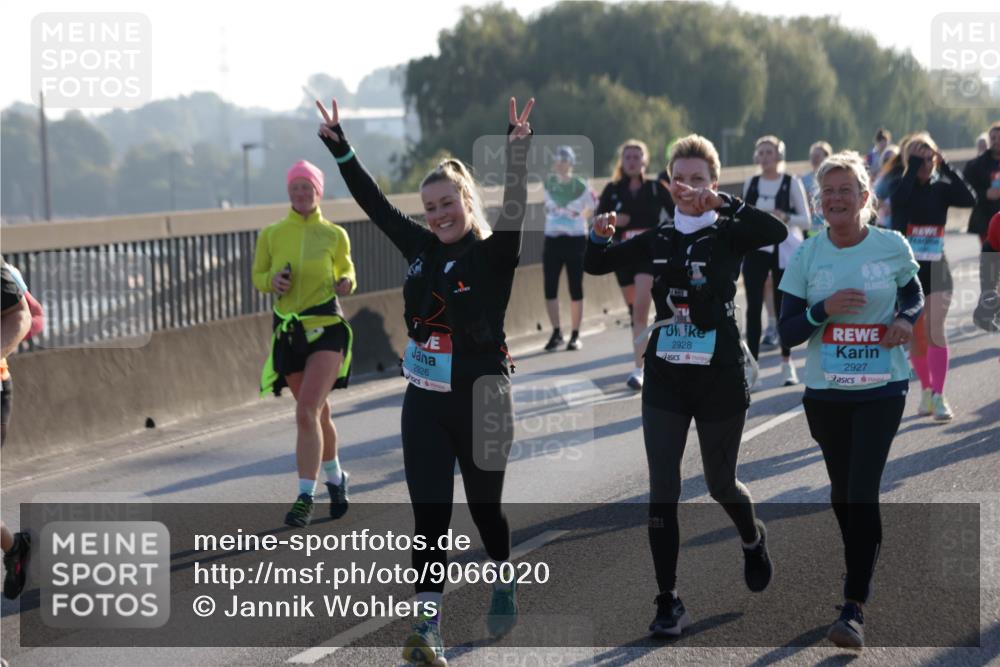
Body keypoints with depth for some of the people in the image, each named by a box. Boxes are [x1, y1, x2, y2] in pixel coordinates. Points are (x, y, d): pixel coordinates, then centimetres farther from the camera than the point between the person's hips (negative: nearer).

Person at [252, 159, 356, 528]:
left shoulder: (334, 234, 0)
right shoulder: (271, 234, 4)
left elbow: (346, 273, 13)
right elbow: (257, 276, 11)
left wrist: (346, 284, -10)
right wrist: (272, 281, -11)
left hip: (326, 328, -3)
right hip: (288, 331, 3)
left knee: (306, 414, -17)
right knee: (318, 414, 15)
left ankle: (305, 497, -15)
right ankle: (335, 477, 39)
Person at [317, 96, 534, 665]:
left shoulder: (495, 255, -10)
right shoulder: (423, 247, 5)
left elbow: (514, 212, -27)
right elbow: (376, 204, 9)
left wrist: (519, 150, -39)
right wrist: (339, 146, 7)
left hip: (481, 401, -4)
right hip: (424, 403, 4)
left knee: (484, 505, 13)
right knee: (429, 515, -2)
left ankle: (505, 583, 40)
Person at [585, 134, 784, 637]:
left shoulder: (729, 235, -4)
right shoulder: (657, 241, 6)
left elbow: (776, 231, -24)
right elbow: (595, 265, 7)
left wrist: (721, 202, -29)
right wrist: (599, 236, -14)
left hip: (720, 378, -3)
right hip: (665, 379, 3)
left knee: (720, 484, 12)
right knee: (662, 491, -4)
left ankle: (753, 540, 46)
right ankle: (669, 602, 3)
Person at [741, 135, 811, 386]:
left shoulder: (792, 183, -2)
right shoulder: (750, 184, 8)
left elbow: (806, 220, -4)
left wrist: (785, 217, -21)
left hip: (783, 250, -2)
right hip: (755, 250, 2)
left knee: (783, 306, 1)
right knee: (753, 306, -4)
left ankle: (787, 363, 12)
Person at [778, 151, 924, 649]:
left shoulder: (892, 246, -5)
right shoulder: (807, 255, -2)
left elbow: (915, 295, 14)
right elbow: (787, 332, -3)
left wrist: (907, 319, -9)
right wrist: (824, 309, -22)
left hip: (882, 388, -3)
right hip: (825, 390, 3)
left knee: (862, 491, -13)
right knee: (842, 491, 14)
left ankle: (854, 608, -11)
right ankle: (864, 564, 40)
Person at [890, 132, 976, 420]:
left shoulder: (941, 188, 1)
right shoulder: (902, 188, -3)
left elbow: (970, 198, -18)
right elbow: (899, 198, -28)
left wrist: (945, 168, -17)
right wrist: (914, 167, -20)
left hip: (936, 269, 0)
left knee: (935, 331, -13)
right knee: (915, 336, 7)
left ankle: (938, 396, -13)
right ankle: (927, 389, 24)